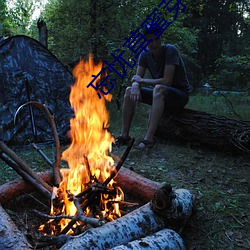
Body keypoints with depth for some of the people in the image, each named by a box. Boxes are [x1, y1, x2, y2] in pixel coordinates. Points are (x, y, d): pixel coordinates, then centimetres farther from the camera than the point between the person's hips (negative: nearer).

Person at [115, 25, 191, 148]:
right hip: (161, 95, 7)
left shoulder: (170, 50, -19)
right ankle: (124, 135, -11)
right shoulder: (145, 54, 0)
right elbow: (137, 78, -2)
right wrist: (135, 85, -27)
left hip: (180, 94, -6)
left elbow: (167, 81, -26)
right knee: (129, 91, -8)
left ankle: (149, 138, -39)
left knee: (158, 89, -37)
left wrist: (141, 80, -16)